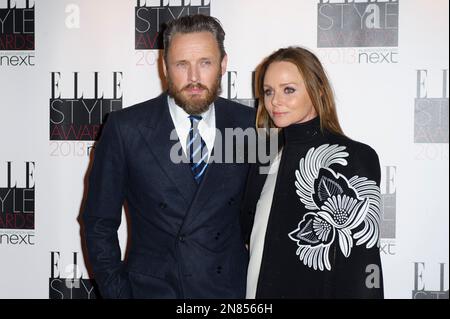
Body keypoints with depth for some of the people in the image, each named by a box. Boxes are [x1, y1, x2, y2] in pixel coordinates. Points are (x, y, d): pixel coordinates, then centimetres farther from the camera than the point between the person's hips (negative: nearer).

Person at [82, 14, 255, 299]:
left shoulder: (249, 124, -4)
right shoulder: (125, 128, -9)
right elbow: (100, 222, -4)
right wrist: (117, 291, -8)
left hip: (231, 287, 2)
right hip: (151, 287, -1)